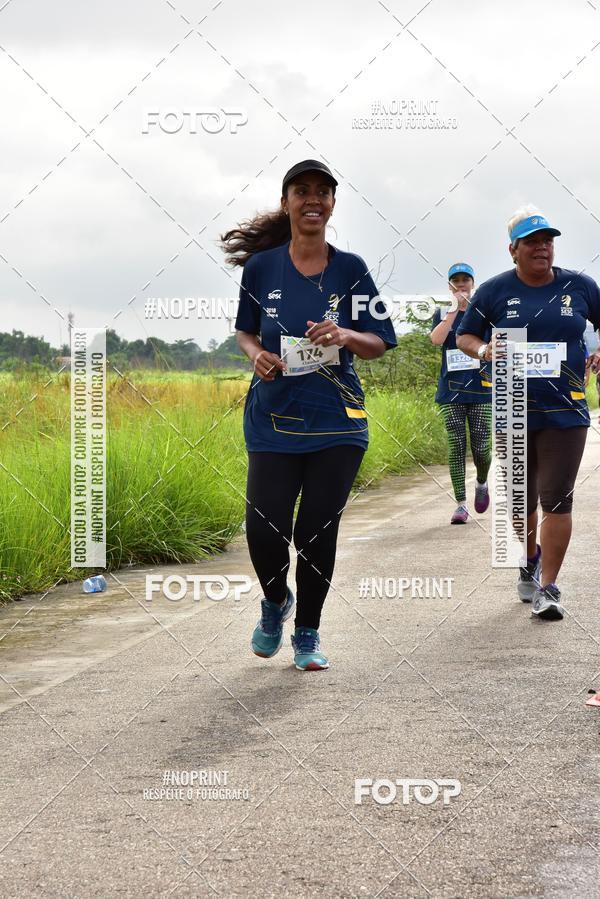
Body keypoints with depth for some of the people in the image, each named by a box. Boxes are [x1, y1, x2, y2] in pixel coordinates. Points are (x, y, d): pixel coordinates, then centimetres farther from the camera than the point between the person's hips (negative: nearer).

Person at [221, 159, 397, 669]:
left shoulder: (349, 269, 1)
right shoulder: (261, 267, 2)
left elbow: (378, 345, 4)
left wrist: (345, 336, -17)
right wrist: (256, 355, -7)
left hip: (336, 421, 0)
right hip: (273, 419, 0)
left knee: (317, 532, 1)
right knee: (264, 532, -8)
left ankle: (308, 632, 21)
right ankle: (275, 603, 24)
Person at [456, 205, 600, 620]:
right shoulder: (495, 290, 0)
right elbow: (464, 336, 9)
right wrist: (484, 350, -12)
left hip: (565, 411, -1)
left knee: (557, 498, -8)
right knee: (521, 497, 13)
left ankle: (548, 586, -2)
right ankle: (531, 558, 40)